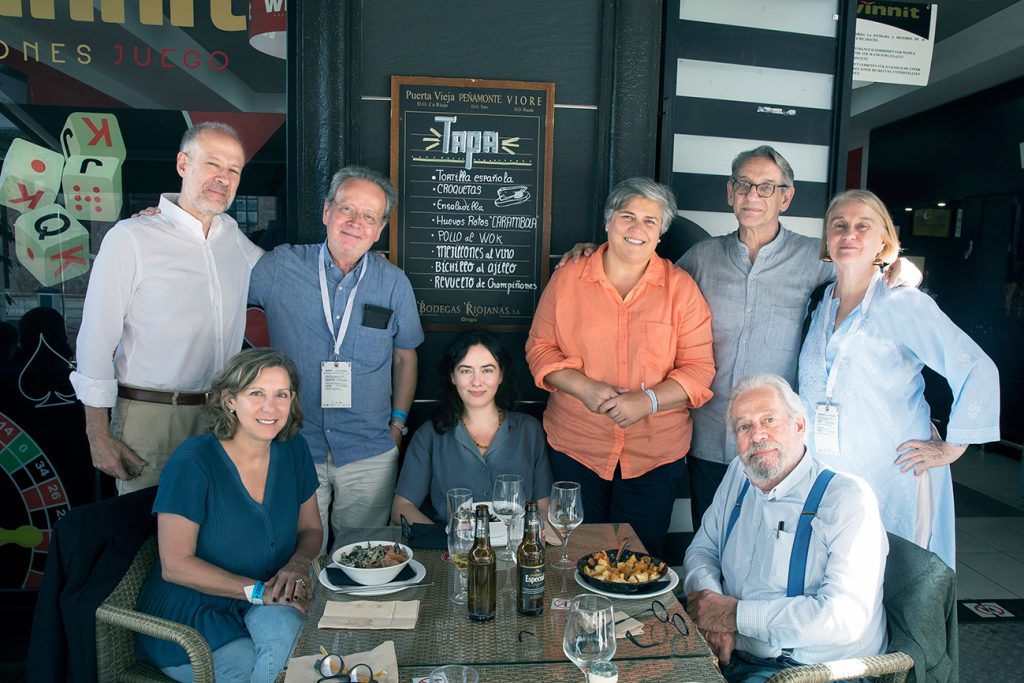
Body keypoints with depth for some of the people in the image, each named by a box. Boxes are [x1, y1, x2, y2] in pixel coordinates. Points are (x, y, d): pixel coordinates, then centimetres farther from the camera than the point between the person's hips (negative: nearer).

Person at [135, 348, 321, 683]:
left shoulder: (293, 450, -1)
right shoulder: (193, 463, -17)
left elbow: (310, 528, 10)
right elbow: (175, 565, -16)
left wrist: (298, 564, -13)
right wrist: (258, 590, -23)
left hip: (260, 607, 4)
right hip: (189, 620, -4)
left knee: (286, 627, -29)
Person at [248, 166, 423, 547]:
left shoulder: (395, 284, 1)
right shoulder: (278, 267, -4)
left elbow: (405, 357, 10)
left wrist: (398, 422, 7)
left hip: (369, 454, 1)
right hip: (293, 448, -1)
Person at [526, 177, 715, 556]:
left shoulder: (681, 288, 0)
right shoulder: (568, 278, 2)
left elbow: (699, 367, -3)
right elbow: (540, 347, 2)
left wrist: (647, 400, -19)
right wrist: (584, 387, -14)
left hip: (655, 454, 0)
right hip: (576, 447, 1)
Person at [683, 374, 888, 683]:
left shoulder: (848, 499, -16)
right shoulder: (738, 474, 6)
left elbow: (844, 617, -25)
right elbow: (702, 550, 12)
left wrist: (735, 614, -19)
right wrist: (709, 602, -10)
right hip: (728, 652, 6)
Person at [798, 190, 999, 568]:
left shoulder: (903, 304, -7)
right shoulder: (818, 306, 10)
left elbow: (978, 369, -11)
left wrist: (951, 447, -8)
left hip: (893, 479, -4)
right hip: (823, 477, 5)